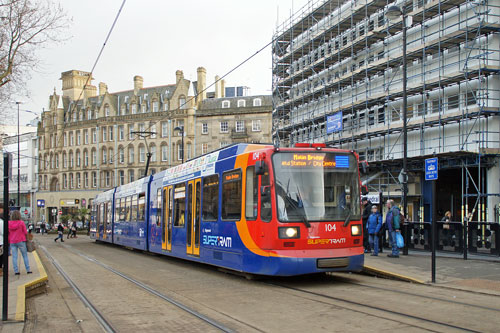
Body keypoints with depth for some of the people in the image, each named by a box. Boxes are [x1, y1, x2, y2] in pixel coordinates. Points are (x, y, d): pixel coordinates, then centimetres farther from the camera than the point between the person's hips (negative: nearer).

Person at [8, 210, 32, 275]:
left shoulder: (9, 223, 0)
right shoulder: (21, 222, -8)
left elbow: (8, 233, 4)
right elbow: (25, 232, -5)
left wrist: (9, 241, 13)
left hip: (12, 242, 2)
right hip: (21, 241, -2)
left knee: (14, 257, 5)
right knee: (25, 255, 7)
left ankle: (16, 271, 2)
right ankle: (28, 270, 6)